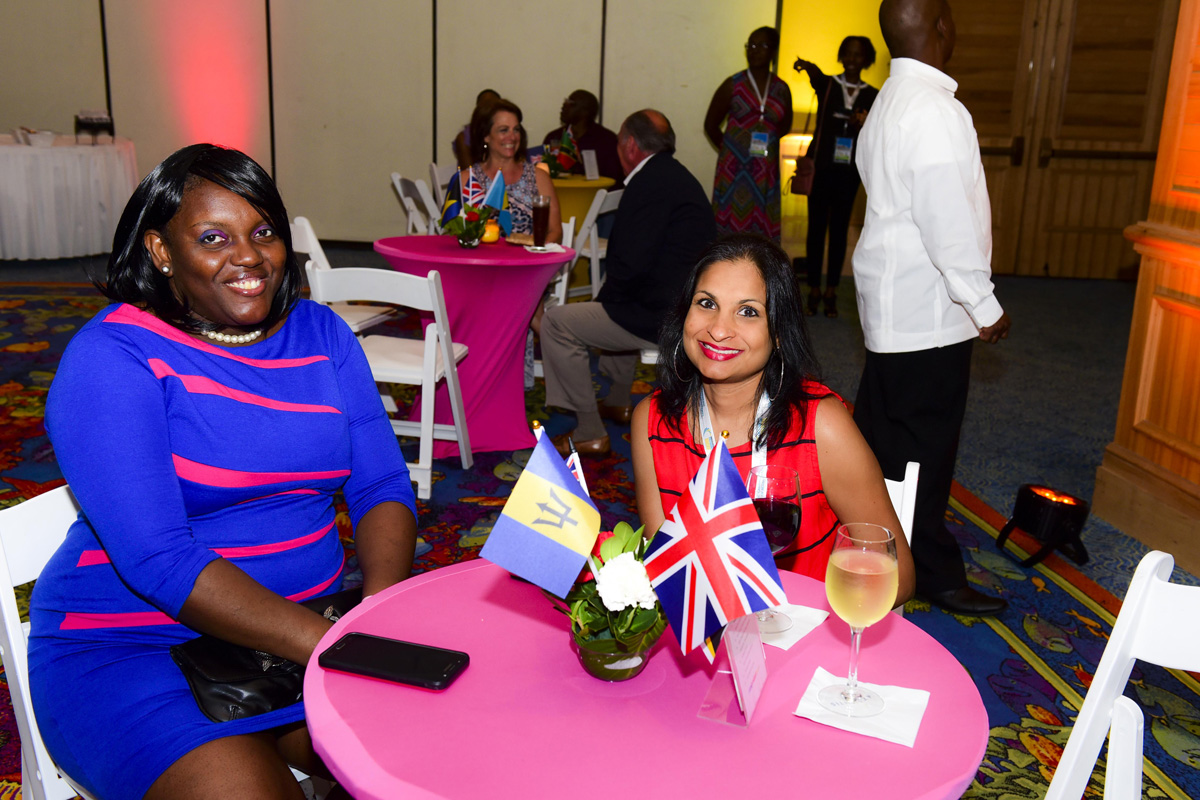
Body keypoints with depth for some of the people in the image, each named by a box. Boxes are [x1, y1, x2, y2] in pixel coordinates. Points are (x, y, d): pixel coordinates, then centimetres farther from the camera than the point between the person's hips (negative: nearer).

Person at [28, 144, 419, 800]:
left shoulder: (321, 333, 6)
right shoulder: (111, 359, -12)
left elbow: (382, 486, 3)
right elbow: (158, 560, -21)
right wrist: (329, 644, -28)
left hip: (307, 618, 5)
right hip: (132, 646, -4)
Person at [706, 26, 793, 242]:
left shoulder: (781, 90, 7)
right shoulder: (733, 85, 0)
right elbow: (710, 125, 6)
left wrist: (764, 141, 10)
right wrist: (730, 148, 6)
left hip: (766, 171, 3)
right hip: (734, 168, -2)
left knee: (763, 229, 2)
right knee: (729, 226, -5)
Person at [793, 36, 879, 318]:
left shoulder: (872, 96, 7)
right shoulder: (827, 85, 3)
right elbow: (817, 77, -22)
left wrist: (865, 126, -15)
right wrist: (809, 68, -45)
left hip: (848, 170, 1)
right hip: (821, 167, -1)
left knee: (839, 230, 4)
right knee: (816, 228, 0)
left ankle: (831, 293, 10)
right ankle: (814, 290, 9)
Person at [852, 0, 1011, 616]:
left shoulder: (892, 102, 15)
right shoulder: (933, 108, -18)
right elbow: (946, 219, -23)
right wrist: (984, 305, -15)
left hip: (893, 302, 10)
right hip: (929, 309, -10)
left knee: (880, 433, 16)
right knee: (924, 444, 0)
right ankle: (933, 576, 13)